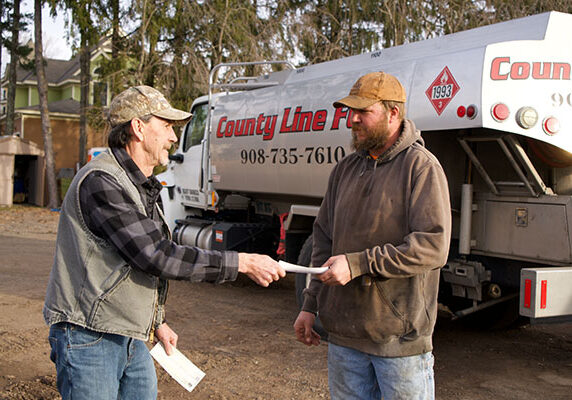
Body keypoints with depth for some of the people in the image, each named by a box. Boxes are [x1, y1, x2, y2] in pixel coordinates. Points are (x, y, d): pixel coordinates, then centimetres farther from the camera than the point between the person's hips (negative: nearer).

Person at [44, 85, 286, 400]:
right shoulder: (99, 182, -20)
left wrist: (158, 321, 23)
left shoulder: (141, 186, 13)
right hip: (89, 339, -9)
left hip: (133, 339, 9)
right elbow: (157, 256, -26)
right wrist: (243, 263, -24)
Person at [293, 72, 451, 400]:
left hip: (401, 339, -6)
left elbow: (433, 247, -19)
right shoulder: (345, 170, 12)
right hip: (343, 335, 6)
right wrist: (311, 305, 12)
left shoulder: (421, 166, -9)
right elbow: (324, 240, 17)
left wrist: (357, 264, -21)